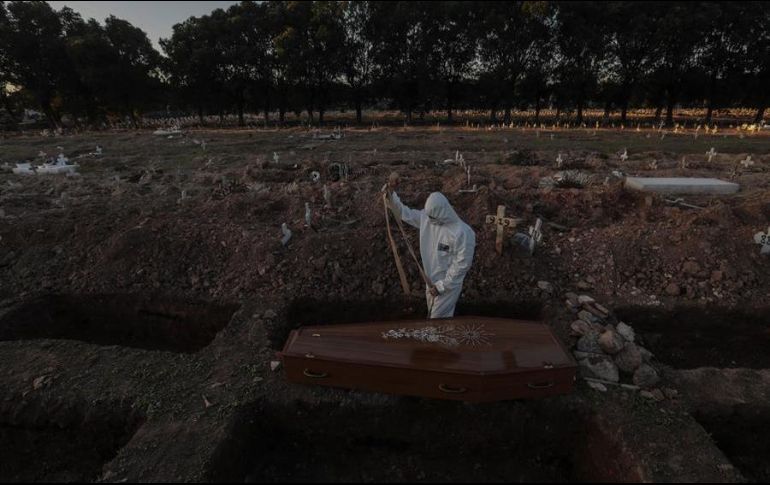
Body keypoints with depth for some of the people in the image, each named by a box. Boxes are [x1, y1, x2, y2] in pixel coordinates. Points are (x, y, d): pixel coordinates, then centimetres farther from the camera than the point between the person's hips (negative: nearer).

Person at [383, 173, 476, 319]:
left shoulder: (462, 232, -28)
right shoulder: (426, 217, -10)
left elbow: (462, 264, -24)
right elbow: (403, 213, -1)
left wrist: (441, 286, -20)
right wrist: (391, 192, -16)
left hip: (448, 283, -6)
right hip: (431, 279, 7)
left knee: (439, 317, 7)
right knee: (433, 311, 26)